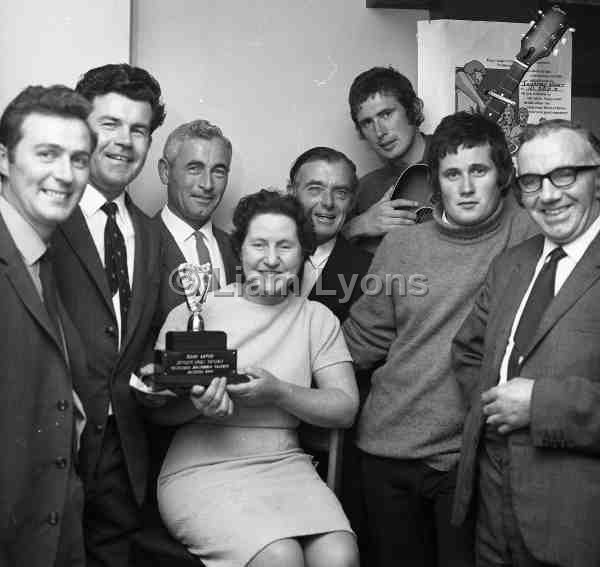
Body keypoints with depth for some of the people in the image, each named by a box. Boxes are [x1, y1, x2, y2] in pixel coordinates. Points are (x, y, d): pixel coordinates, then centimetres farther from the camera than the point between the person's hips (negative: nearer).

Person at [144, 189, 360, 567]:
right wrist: (199, 404, -21)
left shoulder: (317, 318, 9)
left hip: (284, 464, 3)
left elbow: (345, 408, 1)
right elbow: (155, 409, 1)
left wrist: (278, 392, -14)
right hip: (203, 468, -2)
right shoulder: (194, 311, 1)